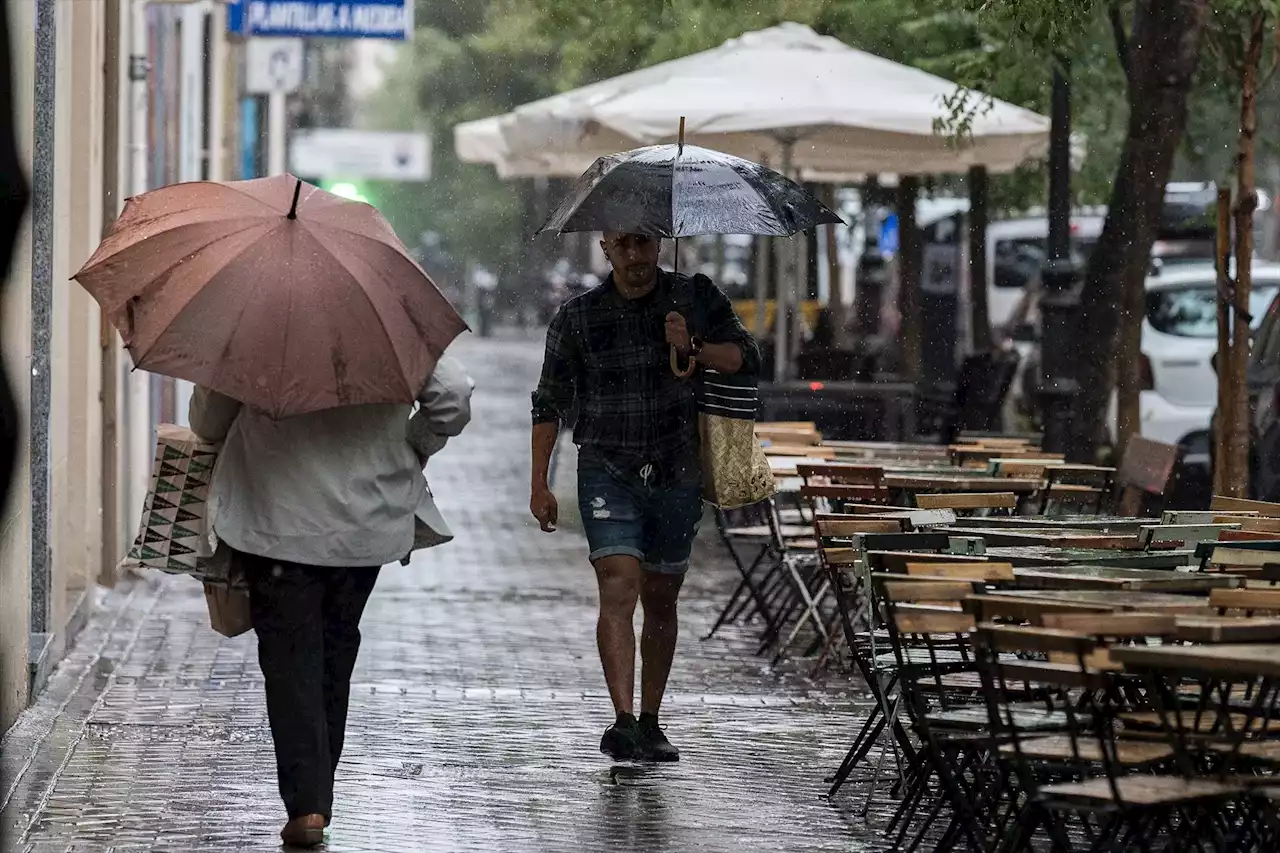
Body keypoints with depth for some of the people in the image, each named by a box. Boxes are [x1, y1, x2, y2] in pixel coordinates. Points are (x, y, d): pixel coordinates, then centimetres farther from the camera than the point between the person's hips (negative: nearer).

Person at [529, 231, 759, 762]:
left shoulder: (696, 298, 4)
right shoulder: (578, 317, 2)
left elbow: (746, 358, 0)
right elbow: (549, 403, 6)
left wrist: (693, 347, -18)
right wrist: (539, 485, 1)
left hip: (677, 474, 2)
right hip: (607, 472, -2)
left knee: (661, 599, 10)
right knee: (619, 585, -18)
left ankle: (650, 723, 21)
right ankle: (622, 722, -26)